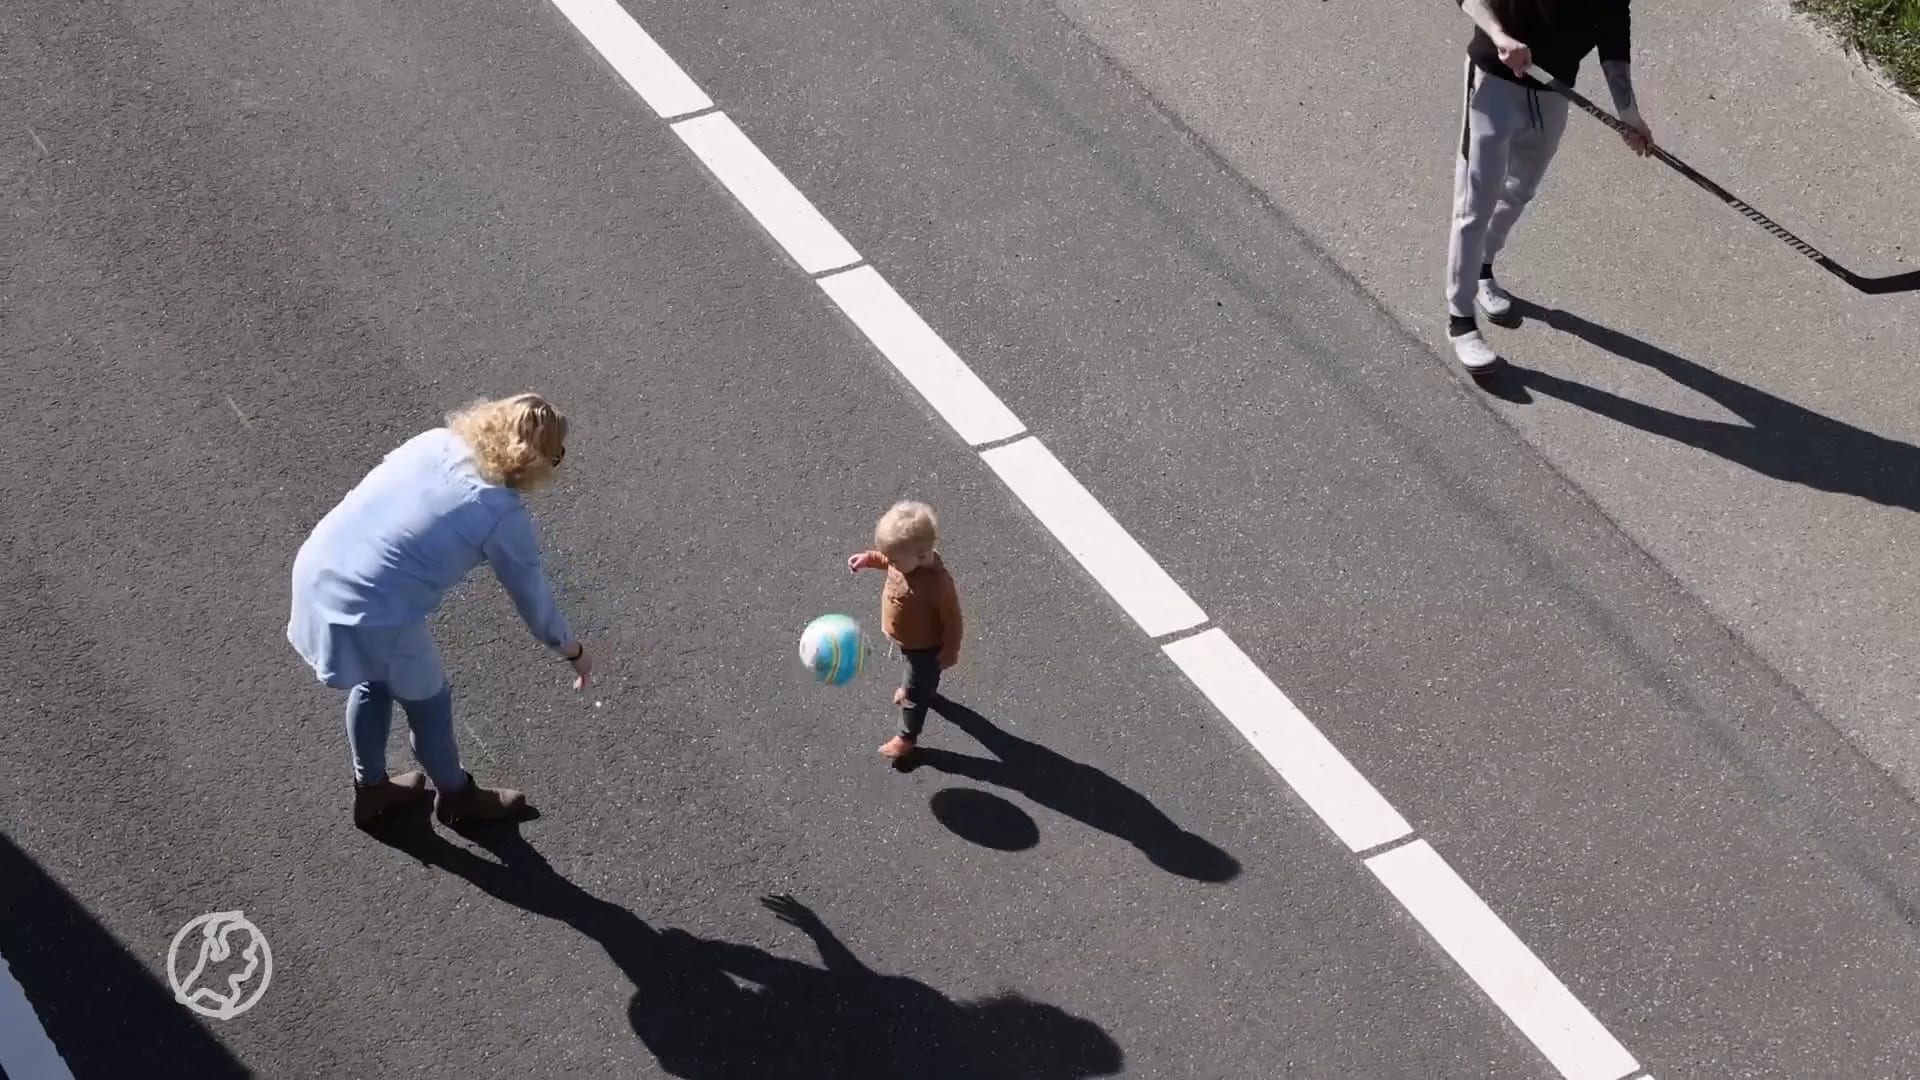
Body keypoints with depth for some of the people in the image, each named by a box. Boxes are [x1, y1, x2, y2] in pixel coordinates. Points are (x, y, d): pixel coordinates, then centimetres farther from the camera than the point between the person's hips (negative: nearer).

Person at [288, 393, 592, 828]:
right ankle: (457, 796, 47)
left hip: (316, 571, 6)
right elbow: (534, 600, 3)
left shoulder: (435, 441, 4)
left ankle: (370, 788, 53)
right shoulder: (504, 517, -10)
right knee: (428, 701, 23)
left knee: (374, 682, 32)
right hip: (372, 616, -6)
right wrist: (574, 651, 20)